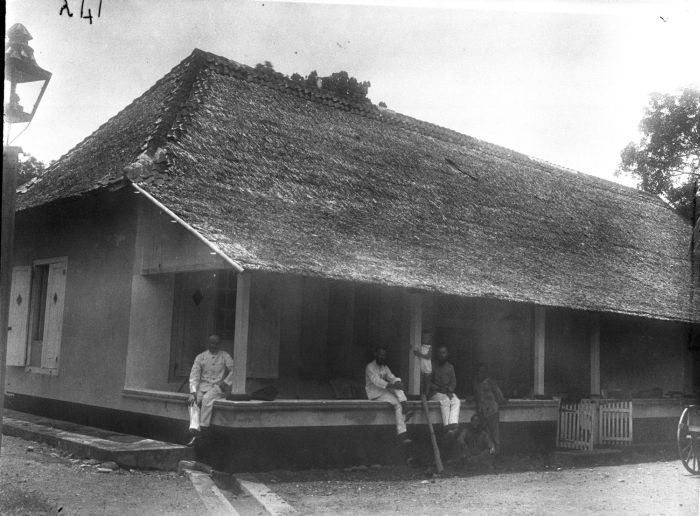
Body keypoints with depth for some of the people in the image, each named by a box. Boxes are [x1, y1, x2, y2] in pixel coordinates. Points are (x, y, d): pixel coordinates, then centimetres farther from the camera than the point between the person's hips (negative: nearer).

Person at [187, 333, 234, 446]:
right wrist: (192, 392, -11)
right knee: (194, 401, -26)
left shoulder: (225, 356, 7)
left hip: (218, 387, -2)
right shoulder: (200, 357, 9)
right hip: (203, 386, 2)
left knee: (207, 399, -32)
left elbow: (233, 370, 0)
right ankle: (194, 431, -34)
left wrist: (226, 383, -13)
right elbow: (194, 376, 2)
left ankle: (202, 429, -28)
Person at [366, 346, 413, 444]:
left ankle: (405, 409, -33)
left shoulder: (385, 367, 17)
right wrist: (392, 386, -36)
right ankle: (402, 432, -27)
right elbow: (376, 381, -24)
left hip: (385, 390, 7)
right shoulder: (370, 367, -9)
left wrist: (397, 383, -23)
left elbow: (392, 377, 3)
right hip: (375, 394, -7)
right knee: (397, 403, -26)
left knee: (397, 380, -21)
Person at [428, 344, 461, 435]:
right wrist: (439, 389, -13)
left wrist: (449, 390, -9)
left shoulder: (450, 367, 17)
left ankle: (453, 425, -44)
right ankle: (448, 427, -42)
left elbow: (453, 382, 11)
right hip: (436, 393, -3)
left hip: (448, 393, 3)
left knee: (456, 401, -30)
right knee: (445, 400, -35)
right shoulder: (432, 366, 5)